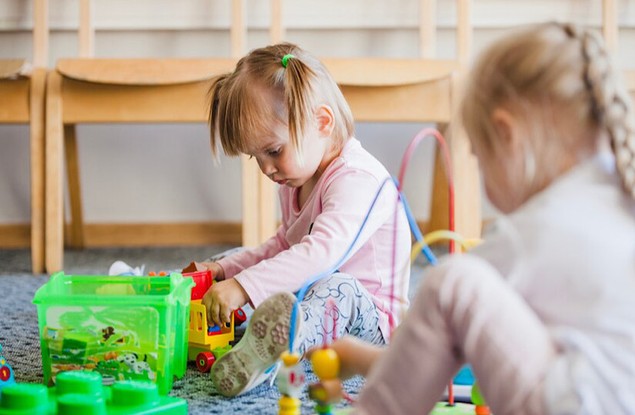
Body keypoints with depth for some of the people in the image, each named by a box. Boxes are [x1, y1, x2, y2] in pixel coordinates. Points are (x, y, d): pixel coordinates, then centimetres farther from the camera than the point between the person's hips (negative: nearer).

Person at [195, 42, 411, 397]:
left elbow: (321, 252, -36)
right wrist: (226, 269, 14)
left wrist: (242, 287, -43)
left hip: (370, 319, -10)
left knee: (338, 288, -41)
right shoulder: (297, 179, 12)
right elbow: (284, 245, 27)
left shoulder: (357, 180, -21)